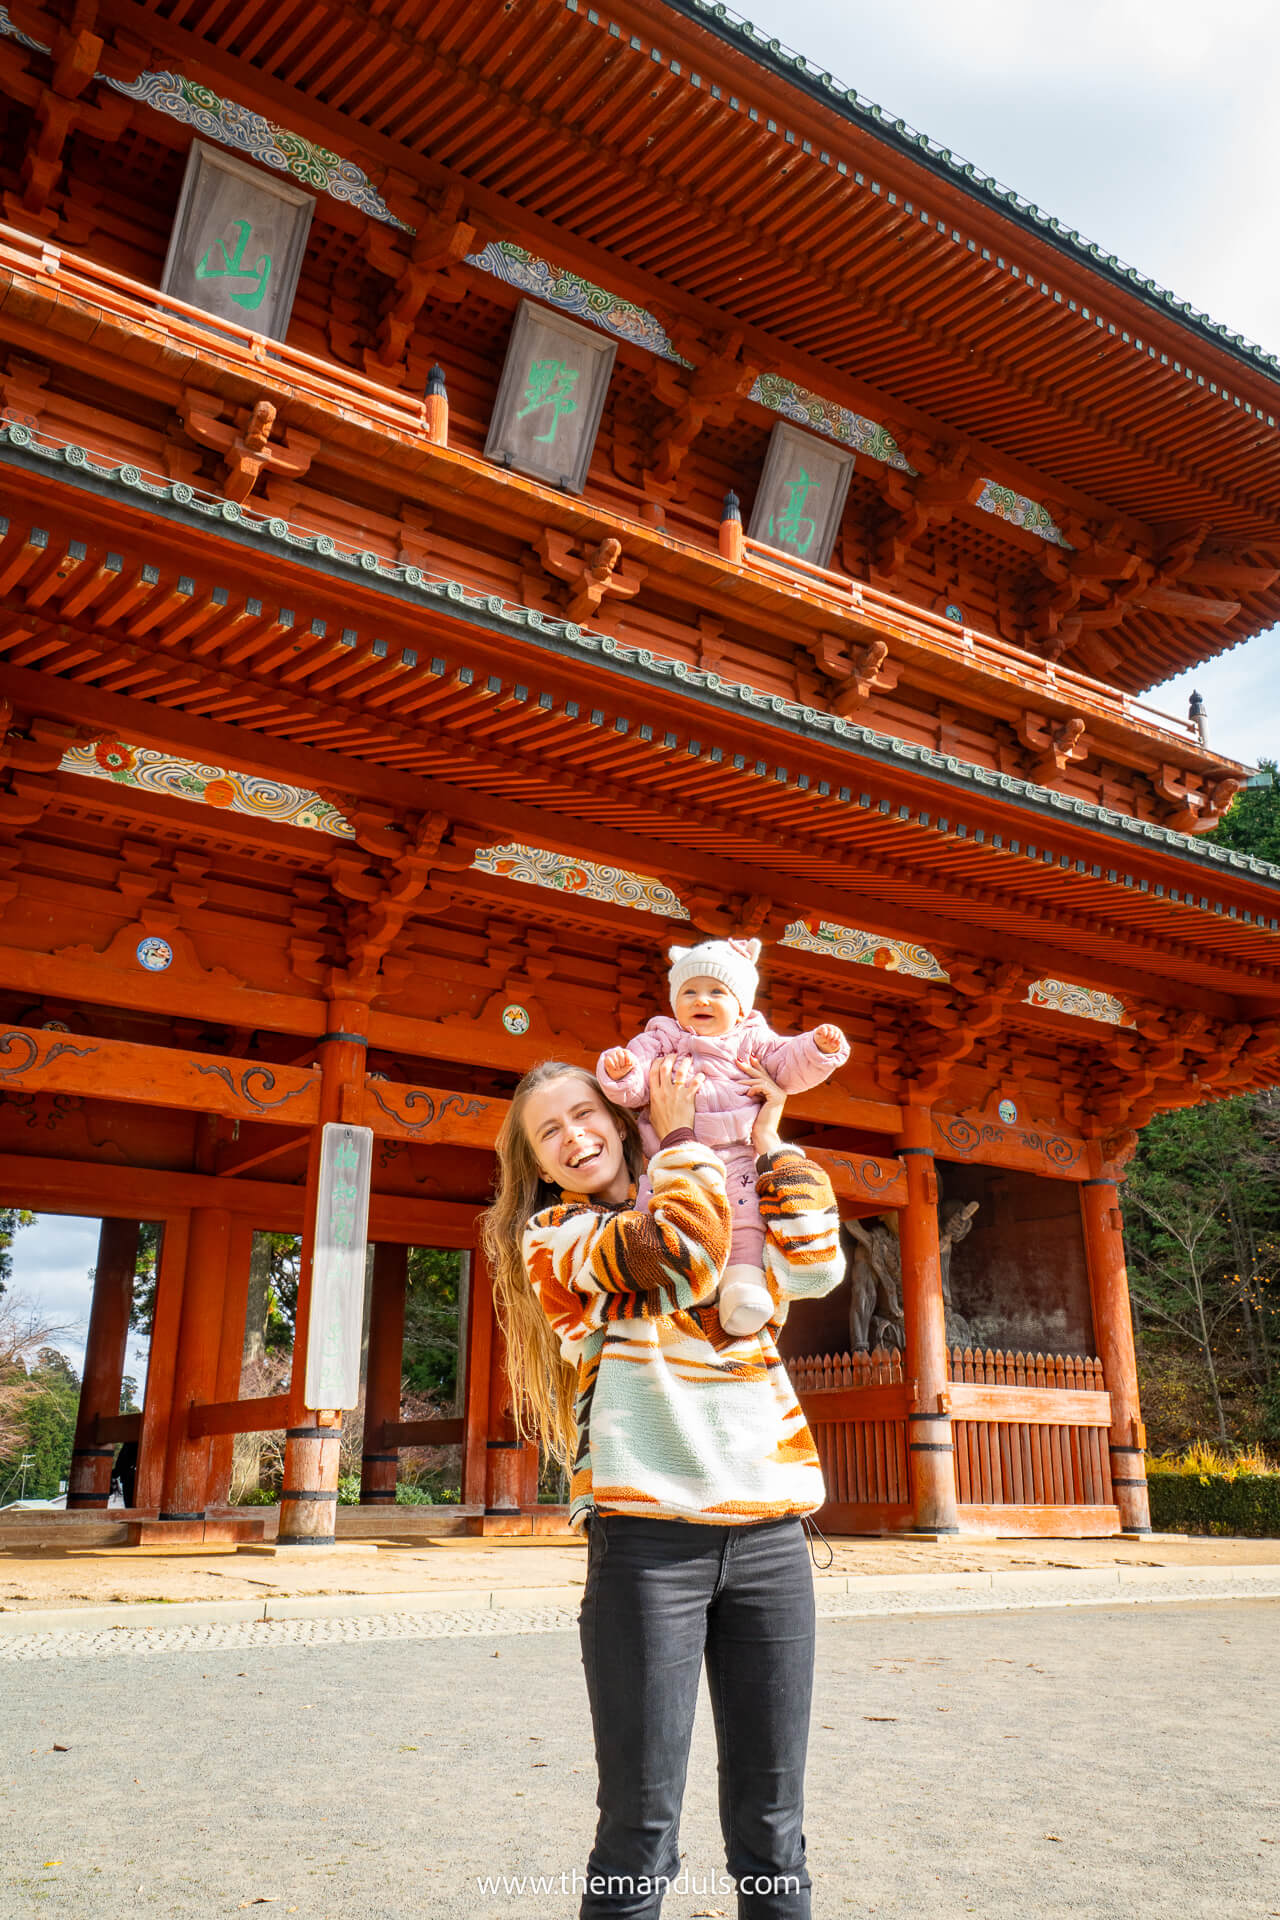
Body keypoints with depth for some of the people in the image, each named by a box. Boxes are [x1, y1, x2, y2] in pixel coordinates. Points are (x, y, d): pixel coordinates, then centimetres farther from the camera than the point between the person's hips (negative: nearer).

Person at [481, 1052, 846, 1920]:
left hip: (768, 1531, 4)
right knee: (640, 1831, -2)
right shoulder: (552, 1237, 5)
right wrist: (680, 1135, 2)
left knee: (772, 1829, 8)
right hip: (648, 1537, -4)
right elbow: (682, 1251, -10)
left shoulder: (727, 1215, 20)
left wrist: (768, 1145, 7)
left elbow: (816, 1264, 4)